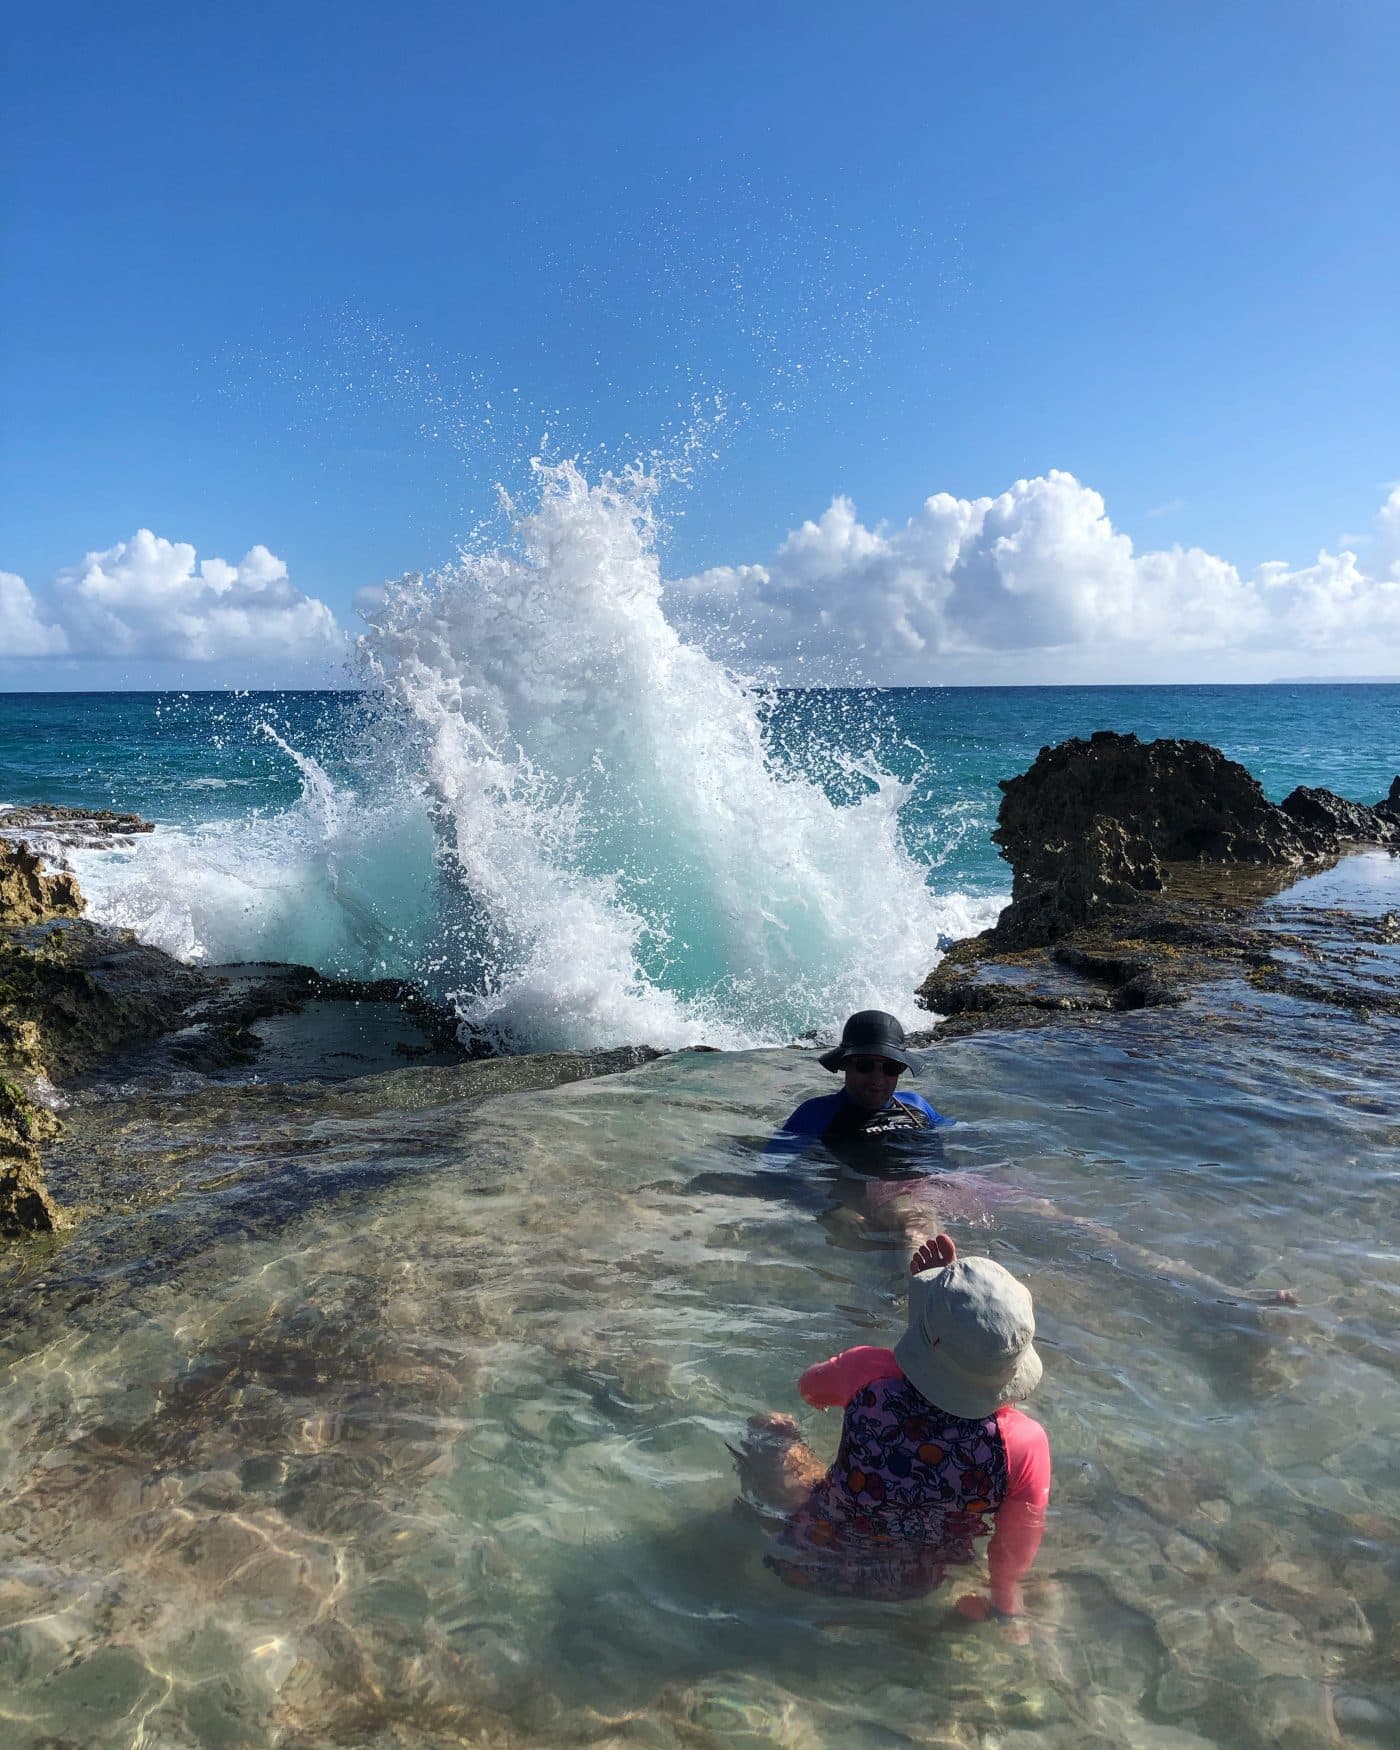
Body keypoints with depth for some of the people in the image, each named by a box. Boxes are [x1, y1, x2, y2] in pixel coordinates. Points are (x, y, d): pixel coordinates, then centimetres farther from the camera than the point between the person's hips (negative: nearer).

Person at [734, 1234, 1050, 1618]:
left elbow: (809, 1387, -10)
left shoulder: (868, 1376, -36)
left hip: (810, 1568, -2)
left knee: (770, 1430, 22)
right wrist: (1004, 1602, 9)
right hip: (912, 1588, 2)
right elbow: (1017, 1548, -13)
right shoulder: (1026, 1444, -33)